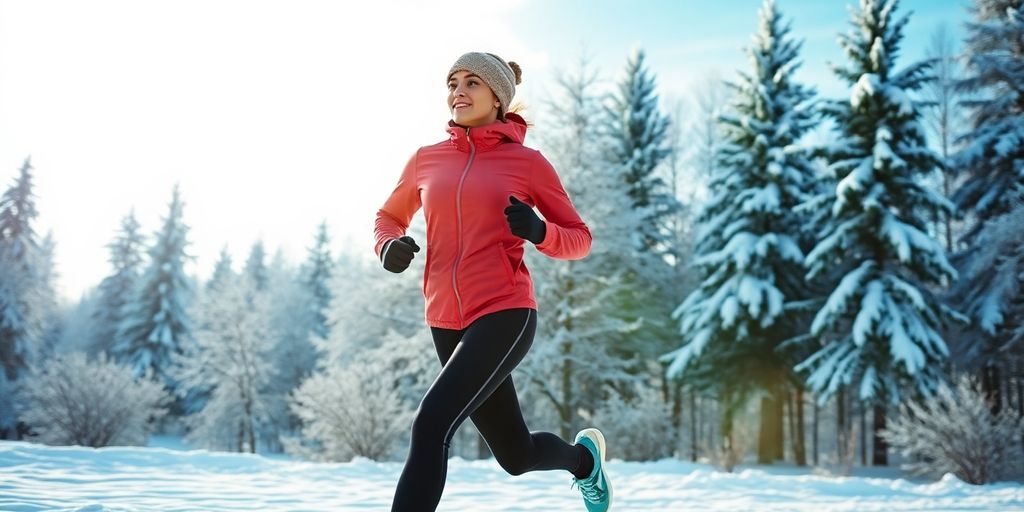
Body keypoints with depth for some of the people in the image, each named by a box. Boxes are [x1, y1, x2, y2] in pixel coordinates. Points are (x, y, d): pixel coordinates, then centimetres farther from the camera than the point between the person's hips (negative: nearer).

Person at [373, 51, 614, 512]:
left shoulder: (527, 162, -1)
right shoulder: (426, 160, 7)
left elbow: (579, 240, 5)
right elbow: (388, 217, 23)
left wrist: (538, 231, -17)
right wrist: (389, 247, 0)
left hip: (505, 313, -4)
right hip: (446, 322, 5)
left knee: (431, 425, -23)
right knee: (516, 456, 15)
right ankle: (582, 456, 49)